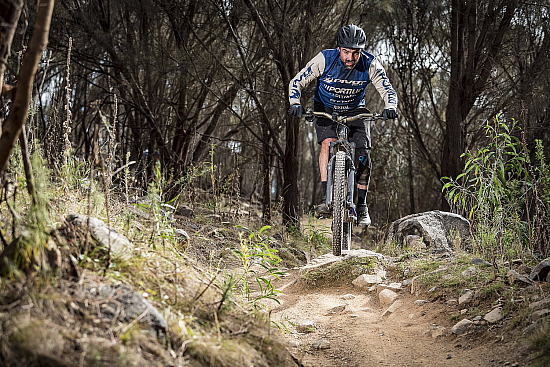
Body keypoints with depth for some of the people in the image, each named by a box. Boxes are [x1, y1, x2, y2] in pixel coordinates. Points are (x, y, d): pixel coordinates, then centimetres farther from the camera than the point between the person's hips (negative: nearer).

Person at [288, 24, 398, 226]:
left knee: (363, 154, -13)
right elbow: (297, 82, -19)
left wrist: (390, 108, -42)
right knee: (328, 142, -28)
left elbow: (388, 90, -20)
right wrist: (295, 104, -38)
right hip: (325, 108, -1)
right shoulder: (325, 59, -25)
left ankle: (361, 205, 1)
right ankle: (326, 197, -26)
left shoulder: (370, 65, -23)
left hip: (355, 110, 1)